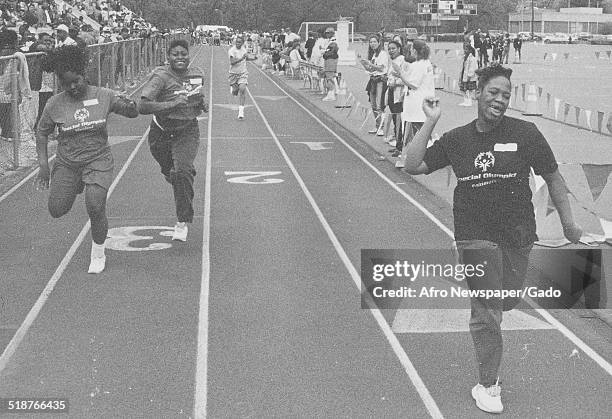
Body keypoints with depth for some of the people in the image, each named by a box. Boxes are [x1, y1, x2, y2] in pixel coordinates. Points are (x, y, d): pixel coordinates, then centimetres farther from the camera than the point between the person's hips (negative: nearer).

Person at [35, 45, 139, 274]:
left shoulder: (103, 96, -6)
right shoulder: (54, 104, -7)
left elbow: (133, 113, 5)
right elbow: (41, 132, 6)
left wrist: (130, 105, -20)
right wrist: (43, 165, 0)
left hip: (98, 160, -2)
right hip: (66, 162, 2)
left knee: (95, 208, -17)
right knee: (57, 210, 2)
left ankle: (98, 254, 10)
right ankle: (77, 187, 38)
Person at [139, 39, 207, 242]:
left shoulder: (197, 74, -2)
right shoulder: (161, 77, -19)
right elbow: (142, 107, -30)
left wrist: (201, 103, 2)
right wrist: (171, 104, -38)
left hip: (187, 132, 1)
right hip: (161, 133, -1)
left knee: (182, 172, -20)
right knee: (169, 171, 17)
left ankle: (182, 222, -8)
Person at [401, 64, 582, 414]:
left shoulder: (526, 133, -3)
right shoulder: (457, 139, 2)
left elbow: (553, 178, 5)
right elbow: (413, 166, -1)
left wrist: (569, 223, 6)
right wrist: (430, 122, -5)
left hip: (519, 235, 1)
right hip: (476, 236, -1)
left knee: (505, 303, 14)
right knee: (487, 310, -2)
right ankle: (487, 385, 11)